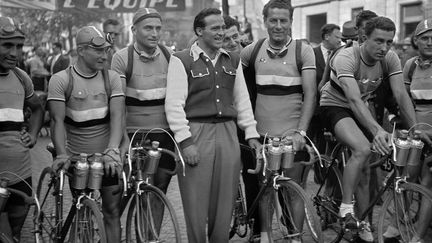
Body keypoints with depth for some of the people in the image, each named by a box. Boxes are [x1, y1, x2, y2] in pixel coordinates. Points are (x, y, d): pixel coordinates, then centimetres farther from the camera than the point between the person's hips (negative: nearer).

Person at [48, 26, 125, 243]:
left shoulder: (112, 78, 0)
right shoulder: (61, 80, -6)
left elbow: (117, 116, -9)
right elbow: (58, 120, -13)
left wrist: (112, 150, -24)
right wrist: (61, 154, -27)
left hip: (107, 157, 2)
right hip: (77, 157, -1)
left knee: (112, 212, 4)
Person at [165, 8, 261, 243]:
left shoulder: (232, 61, 14)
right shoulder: (181, 60, -2)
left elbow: (242, 100, 18)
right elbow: (173, 104, -7)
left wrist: (251, 133, 11)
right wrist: (185, 141, -13)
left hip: (227, 134, 4)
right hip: (195, 134, -4)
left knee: (225, 201, 6)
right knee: (196, 204, -3)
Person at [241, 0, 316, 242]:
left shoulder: (303, 50, -4)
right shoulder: (254, 50, 4)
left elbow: (310, 94, -9)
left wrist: (301, 132, -19)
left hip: (292, 132, -2)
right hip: (262, 131, 3)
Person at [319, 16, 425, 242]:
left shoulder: (390, 58, -14)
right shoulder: (346, 58, -31)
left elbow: (401, 95, -18)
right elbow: (354, 99, -42)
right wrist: (377, 130, -54)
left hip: (361, 110, 6)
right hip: (335, 106, -6)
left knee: (365, 167, 3)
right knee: (362, 149, -32)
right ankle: (346, 206, -17)